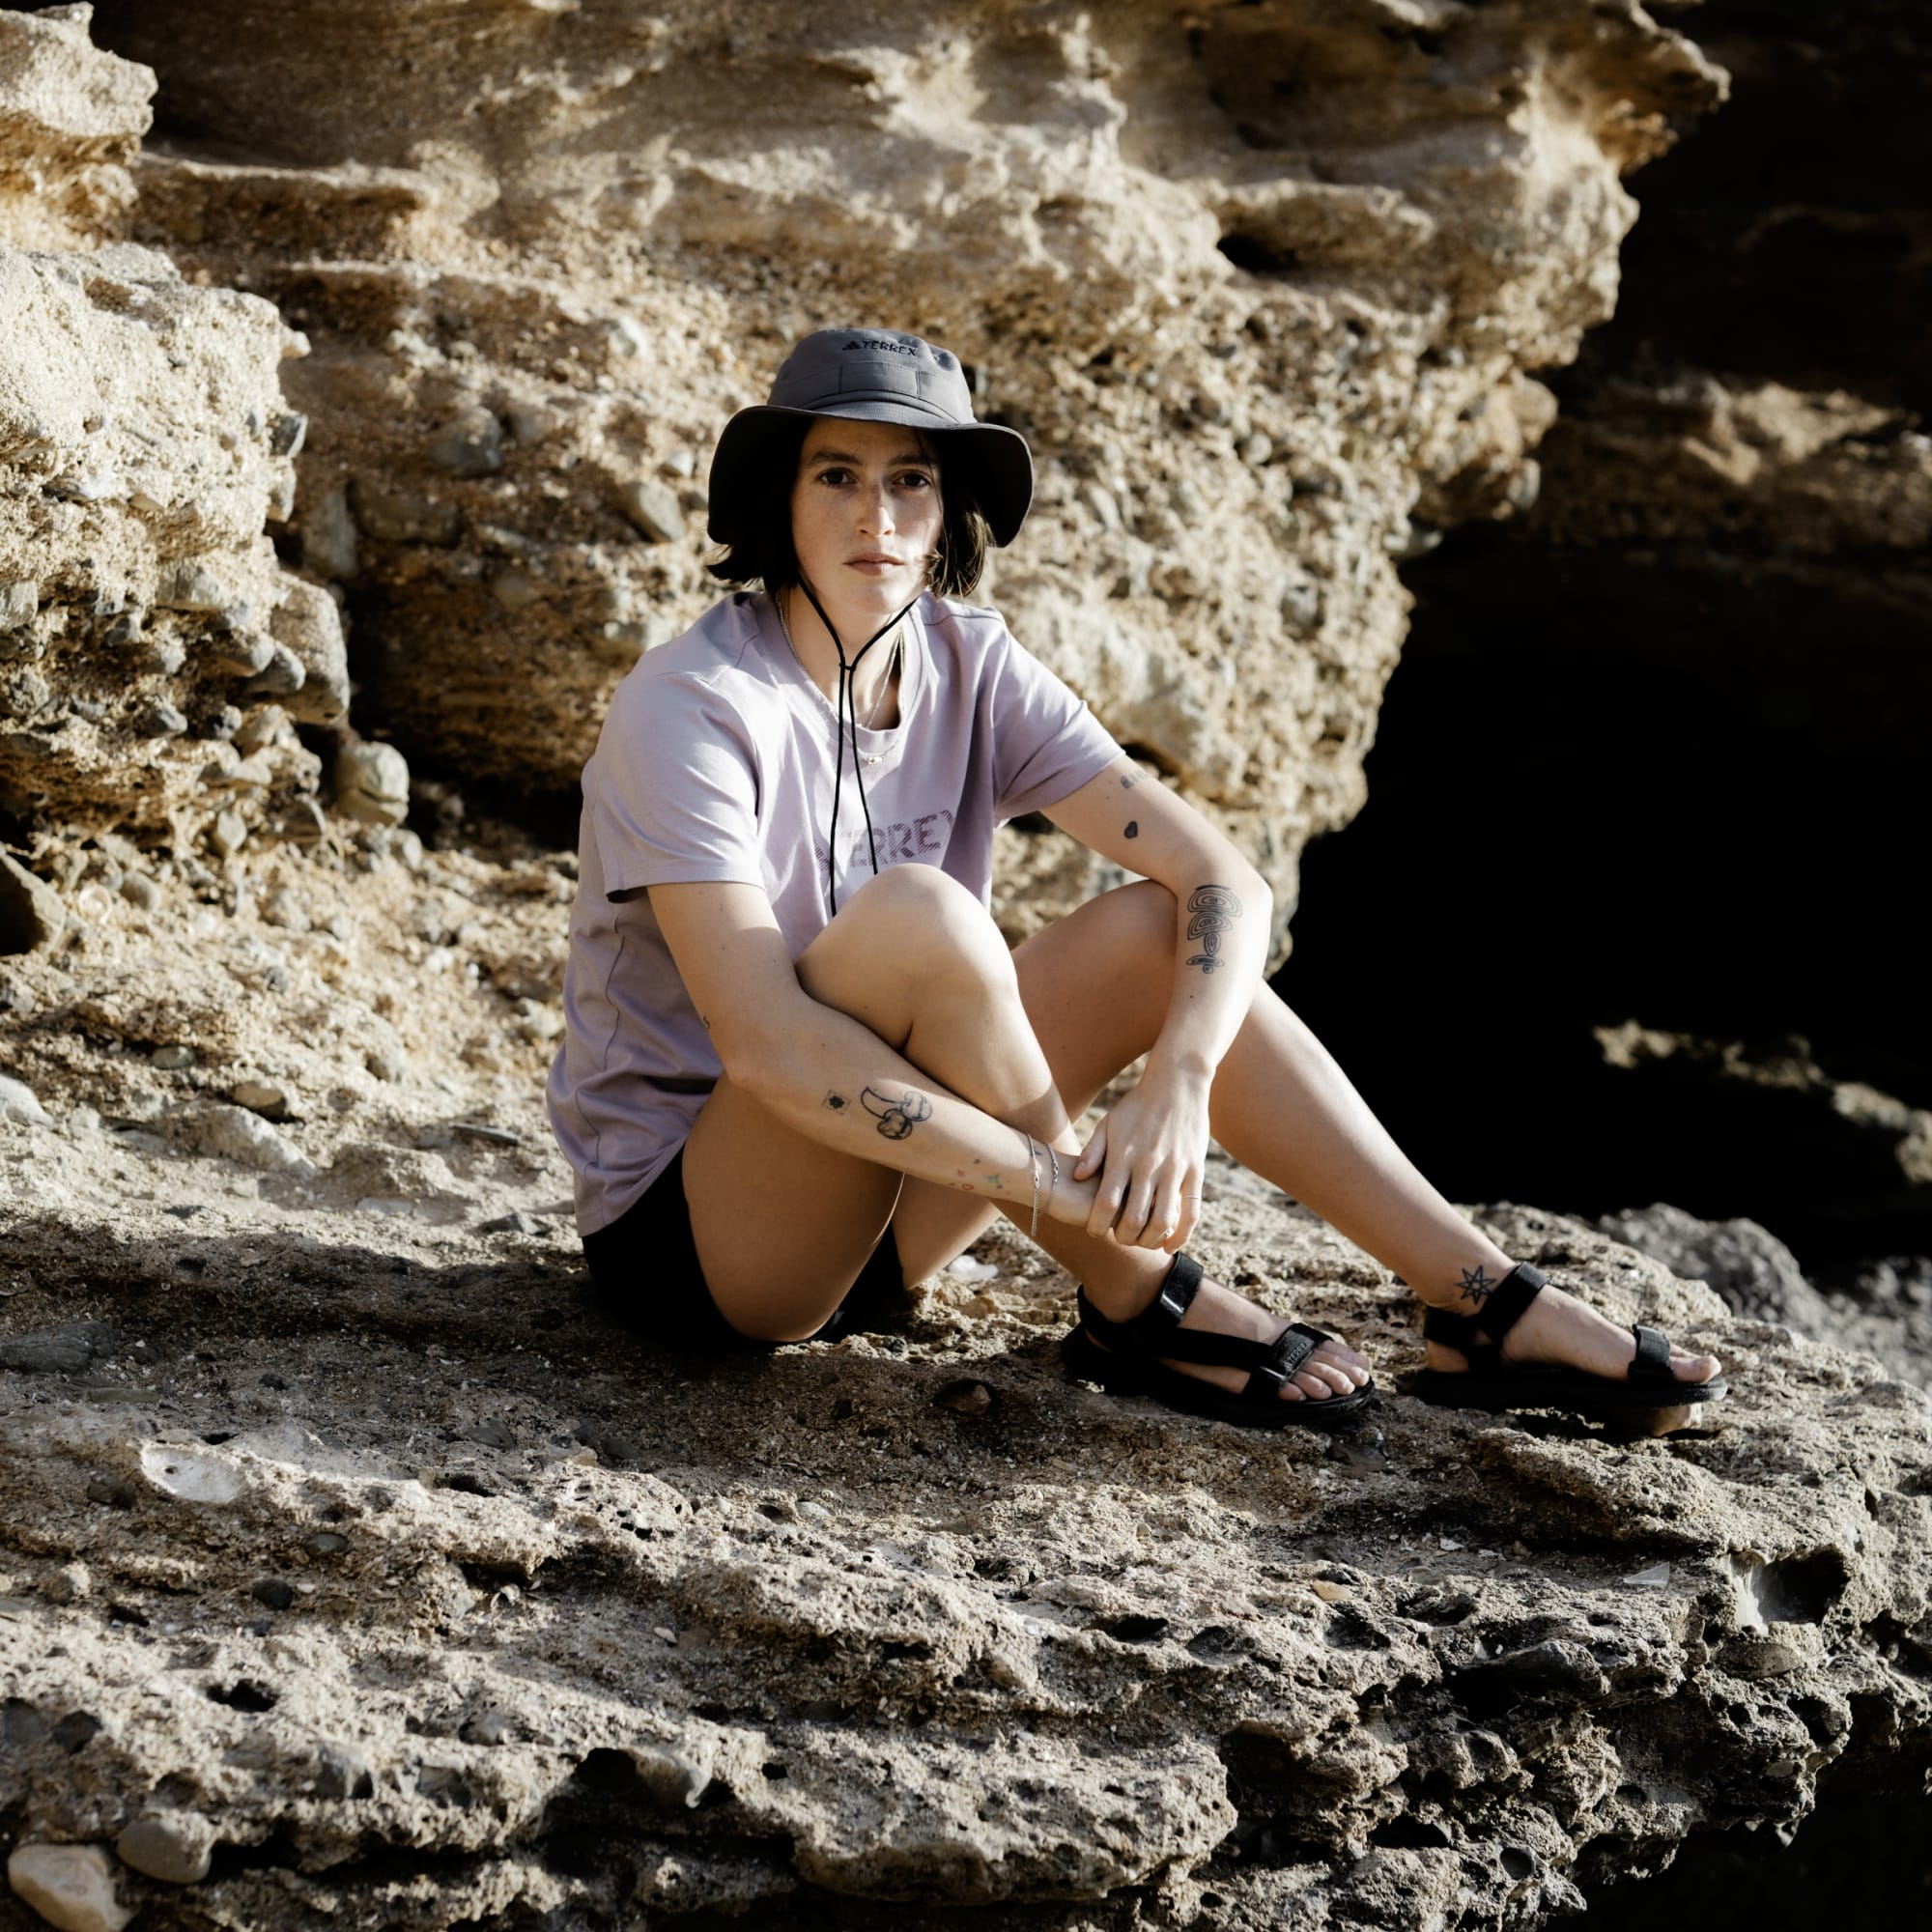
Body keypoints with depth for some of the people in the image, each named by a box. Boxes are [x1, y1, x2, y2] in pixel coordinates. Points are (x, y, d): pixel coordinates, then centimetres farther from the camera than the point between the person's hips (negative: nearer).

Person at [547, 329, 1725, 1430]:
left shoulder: (969, 669, -2)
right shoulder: (691, 711, -21)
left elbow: (1223, 879, -8)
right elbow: (764, 1043, -31)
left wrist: (1179, 1083, -28)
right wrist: (1057, 1182, -34)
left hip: (871, 1212, 6)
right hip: (687, 1235, -6)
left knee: (1161, 935, -8)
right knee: (916, 914, -30)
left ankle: (1485, 1307, -8)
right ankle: (1138, 1307, -14)